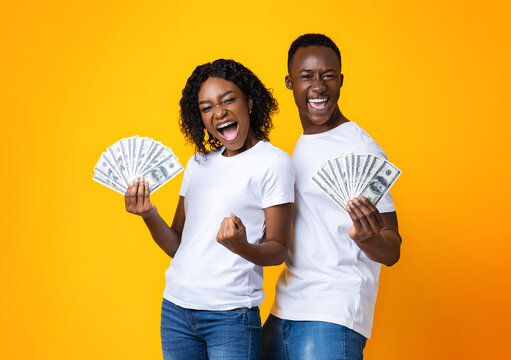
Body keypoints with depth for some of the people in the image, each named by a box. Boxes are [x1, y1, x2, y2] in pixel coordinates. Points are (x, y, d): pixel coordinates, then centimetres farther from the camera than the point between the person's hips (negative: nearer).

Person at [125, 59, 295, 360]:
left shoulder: (274, 162, -4)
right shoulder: (198, 163, 13)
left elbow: (278, 250, -7)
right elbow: (177, 246, 12)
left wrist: (241, 246, -26)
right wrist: (150, 215, -5)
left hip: (231, 315, -5)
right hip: (175, 308, 5)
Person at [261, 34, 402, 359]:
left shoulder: (361, 149, -10)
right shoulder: (301, 145, 13)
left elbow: (392, 252, -13)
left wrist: (367, 238, -32)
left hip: (332, 319, -7)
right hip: (285, 309, 7)